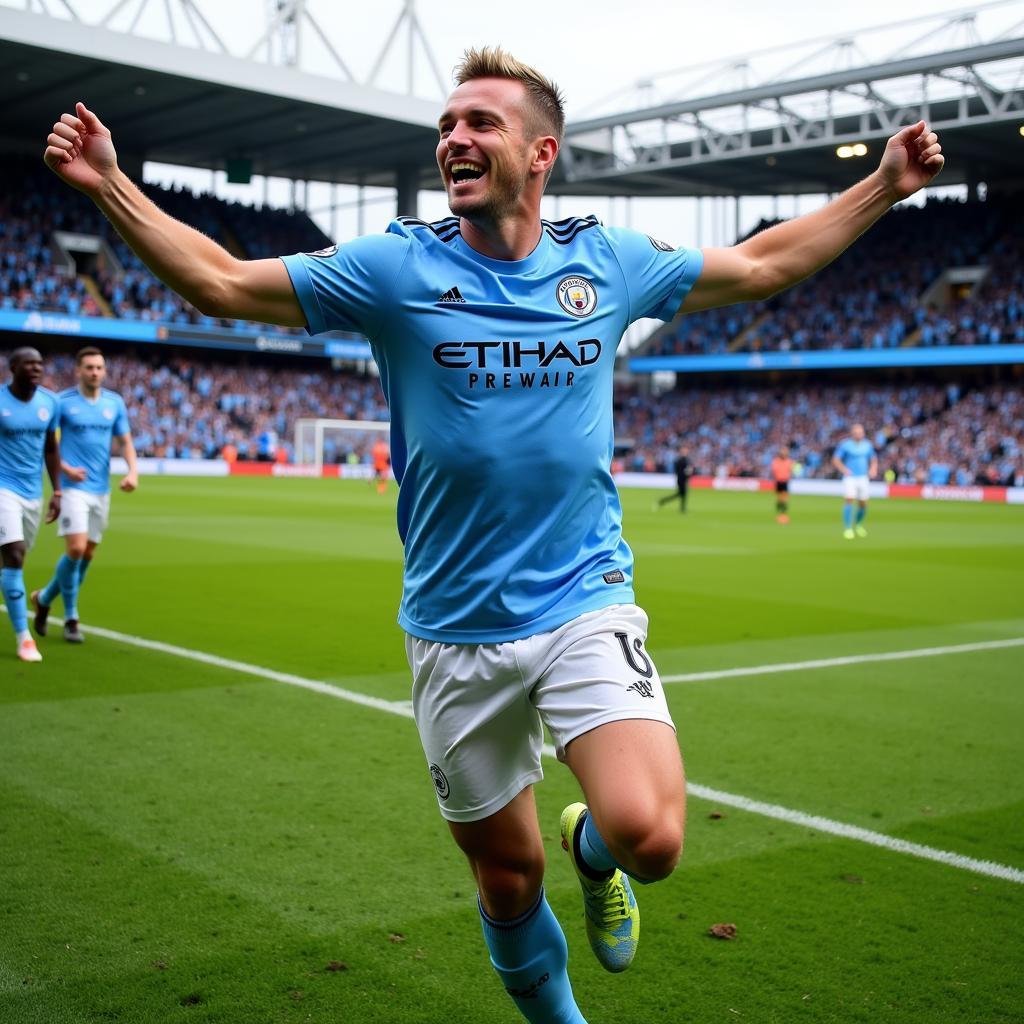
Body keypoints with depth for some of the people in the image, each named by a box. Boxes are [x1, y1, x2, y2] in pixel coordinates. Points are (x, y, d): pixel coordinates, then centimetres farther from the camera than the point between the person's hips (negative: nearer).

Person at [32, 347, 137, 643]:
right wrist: (65, 468, -14)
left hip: (101, 490, 5)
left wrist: (133, 471, -6)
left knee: (88, 555, 9)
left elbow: (125, 441, 11)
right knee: (75, 549, -16)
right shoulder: (62, 402, -5)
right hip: (73, 487, -5)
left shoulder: (115, 402, 7)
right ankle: (70, 618, 2)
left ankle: (44, 598, 31)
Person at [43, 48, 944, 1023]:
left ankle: (591, 849, 18)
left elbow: (760, 264, 15)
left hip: (587, 604, 0)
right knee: (507, 878, 11)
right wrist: (111, 183, -8)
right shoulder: (396, 267, -4)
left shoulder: (609, 260, 2)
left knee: (647, 837, -20)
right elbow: (223, 283, -1)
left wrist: (882, 187, 14)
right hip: (456, 629, 0)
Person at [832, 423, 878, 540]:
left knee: (863, 503, 6)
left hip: (863, 478, 4)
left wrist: (873, 469, -1)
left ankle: (858, 524, 33)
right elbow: (835, 460, -3)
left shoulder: (868, 445, 8)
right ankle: (847, 529, -13)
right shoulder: (844, 444, -4)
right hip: (850, 478, -4)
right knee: (849, 501, -17)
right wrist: (844, 469, -19)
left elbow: (874, 460, 19)